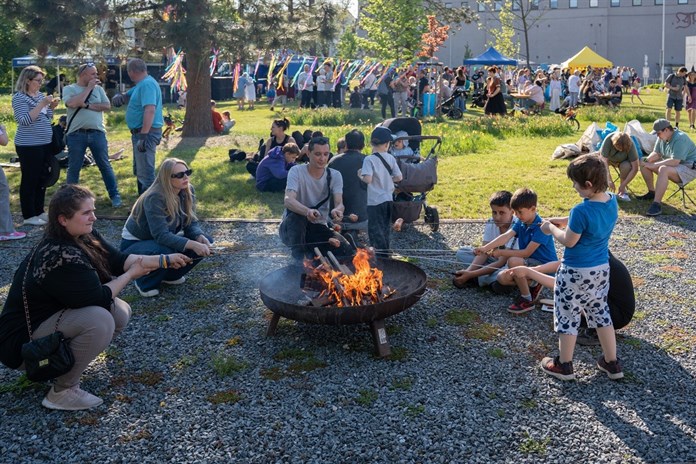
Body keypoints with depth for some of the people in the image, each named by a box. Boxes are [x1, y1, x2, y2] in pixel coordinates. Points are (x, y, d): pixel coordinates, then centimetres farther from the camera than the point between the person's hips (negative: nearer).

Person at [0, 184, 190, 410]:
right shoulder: (60, 257, -31)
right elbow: (99, 298, -26)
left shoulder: (84, 236, -3)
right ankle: (62, 392, -12)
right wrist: (131, 275, -11)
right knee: (100, 320, -31)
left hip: (53, 315, 10)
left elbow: (118, 260, -3)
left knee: (120, 312, -2)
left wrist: (164, 260, -9)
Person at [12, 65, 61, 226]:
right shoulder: (19, 97, -11)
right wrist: (41, 104, -23)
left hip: (45, 143, 8)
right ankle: (29, 216, 6)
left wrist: (51, 107, 0)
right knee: (29, 179, -1)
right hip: (28, 145, -7)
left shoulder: (40, 95, 10)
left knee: (41, 178, 13)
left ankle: (39, 211, 23)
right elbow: (25, 120, -21)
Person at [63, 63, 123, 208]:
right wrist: (88, 88, -10)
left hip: (97, 133, 2)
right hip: (76, 135, -2)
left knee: (105, 166, 6)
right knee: (74, 168, 7)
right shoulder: (69, 89, 1)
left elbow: (107, 106, -1)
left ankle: (115, 196, 13)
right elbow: (73, 103, -18)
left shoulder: (98, 88, 9)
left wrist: (87, 105, -11)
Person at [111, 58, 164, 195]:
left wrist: (144, 136, -32)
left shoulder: (147, 84, -18)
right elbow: (126, 96, 25)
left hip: (147, 133, -11)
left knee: (146, 173, -11)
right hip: (140, 132, 11)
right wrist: (119, 97, -1)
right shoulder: (141, 84, 16)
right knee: (140, 170, 20)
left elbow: (150, 110, -28)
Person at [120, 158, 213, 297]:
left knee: (205, 241, -12)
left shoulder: (187, 191, -10)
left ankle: (171, 275, 8)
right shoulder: (155, 198, -31)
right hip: (134, 244, -7)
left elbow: (191, 223, -7)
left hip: (163, 241, 7)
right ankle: (145, 282, -6)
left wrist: (200, 237, -29)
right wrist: (193, 245, -46)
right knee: (166, 252, -38)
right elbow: (161, 235, -38)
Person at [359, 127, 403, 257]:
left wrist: (360, 176, -5)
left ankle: (380, 253, 1)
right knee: (385, 228, 19)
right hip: (388, 199, 6)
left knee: (375, 229, 3)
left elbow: (368, 179, -25)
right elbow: (399, 177, 1)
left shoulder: (369, 160, -15)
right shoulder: (391, 158, -1)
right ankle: (386, 251, 29)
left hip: (375, 201, -6)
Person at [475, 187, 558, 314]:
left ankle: (527, 300, -16)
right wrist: (485, 248, -35)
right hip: (530, 263, 8)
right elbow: (506, 236, -19)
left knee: (513, 261, -31)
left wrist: (501, 253, -24)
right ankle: (532, 285, 11)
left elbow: (526, 253, -27)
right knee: (502, 278, -4)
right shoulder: (520, 223, -2)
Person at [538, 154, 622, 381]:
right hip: (601, 269, 8)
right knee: (600, 313, 20)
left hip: (575, 273, -8)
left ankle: (564, 365, 22)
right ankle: (612, 363, 29)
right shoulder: (612, 202, -3)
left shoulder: (582, 211, -28)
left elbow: (569, 241, -17)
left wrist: (551, 228, -2)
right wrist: (568, 222, 7)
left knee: (567, 317, 9)